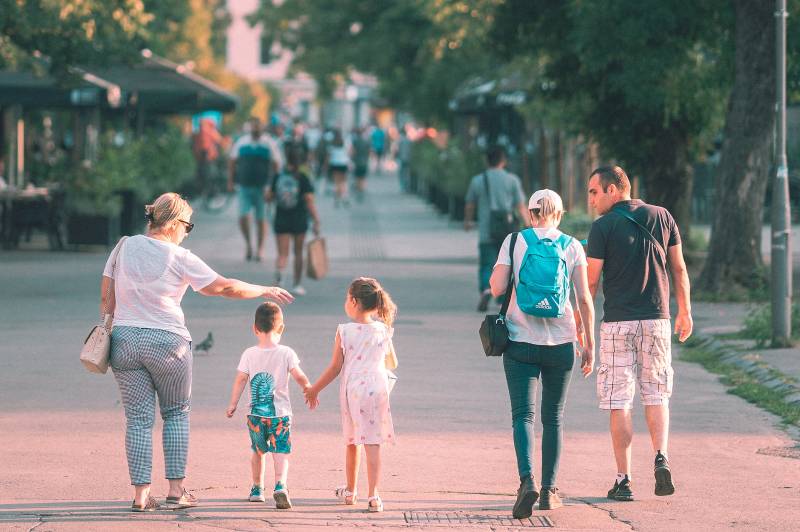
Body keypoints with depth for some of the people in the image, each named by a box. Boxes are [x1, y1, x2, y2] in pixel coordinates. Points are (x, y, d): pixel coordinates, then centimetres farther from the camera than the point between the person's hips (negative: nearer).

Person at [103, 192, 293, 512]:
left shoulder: (125, 247, 4)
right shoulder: (179, 258, -8)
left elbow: (106, 298, 6)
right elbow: (225, 287, -3)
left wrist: (110, 334, 15)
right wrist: (265, 291, 9)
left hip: (124, 340, 3)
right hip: (167, 342, -3)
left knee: (138, 419, 4)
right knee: (176, 413, 13)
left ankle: (141, 495, -2)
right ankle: (176, 491, 9)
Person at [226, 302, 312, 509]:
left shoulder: (249, 354, -2)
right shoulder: (286, 353, -6)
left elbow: (240, 379, -3)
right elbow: (299, 376, -7)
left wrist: (233, 404, 5)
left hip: (256, 414, 2)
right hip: (280, 414, -2)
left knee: (258, 451, 20)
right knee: (281, 453, -6)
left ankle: (257, 488, 31)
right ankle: (280, 485, -29)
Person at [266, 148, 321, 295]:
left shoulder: (278, 177, -1)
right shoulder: (303, 179, -7)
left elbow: (268, 198, 6)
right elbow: (310, 201, -12)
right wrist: (316, 222, -11)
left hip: (281, 221, 0)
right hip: (299, 221, 0)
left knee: (282, 254, -1)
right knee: (298, 252, 16)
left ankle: (280, 270, -34)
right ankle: (297, 285, 24)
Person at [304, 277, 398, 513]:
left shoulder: (344, 331, -6)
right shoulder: (383, 330, 0)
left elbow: (335, 368, -3)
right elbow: (392, 364, 12)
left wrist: (314, 389, 9)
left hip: (351, 389, 0)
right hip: (377, 388, 0)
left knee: (352, 442, 16)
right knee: (373, 444, -2)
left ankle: (350, 491, 31)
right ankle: (373, 496, -11)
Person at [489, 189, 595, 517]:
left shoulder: (514, 242, -1)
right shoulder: (572, 247, 2)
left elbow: (497, 288, -8)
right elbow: (584, 299, -1)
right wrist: (589, 344, 5)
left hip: (521, 341, -1)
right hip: (561, 342, 1)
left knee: (523, 414, -2)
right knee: (553, 417, 13)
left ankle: (527, 481, -24)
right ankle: (549, 490, 16)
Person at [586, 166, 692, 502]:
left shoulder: (603, 227, -6)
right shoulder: (662, 217, 6)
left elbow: (591, 282, -6)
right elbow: (679, 269, 9)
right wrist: (685, 311, 18)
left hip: (617, 322, -3)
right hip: (656, 319, 3)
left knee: (619, 402, 2)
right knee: (656, 395, 14)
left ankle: (623, 480, 0)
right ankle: (661, 457, -9)